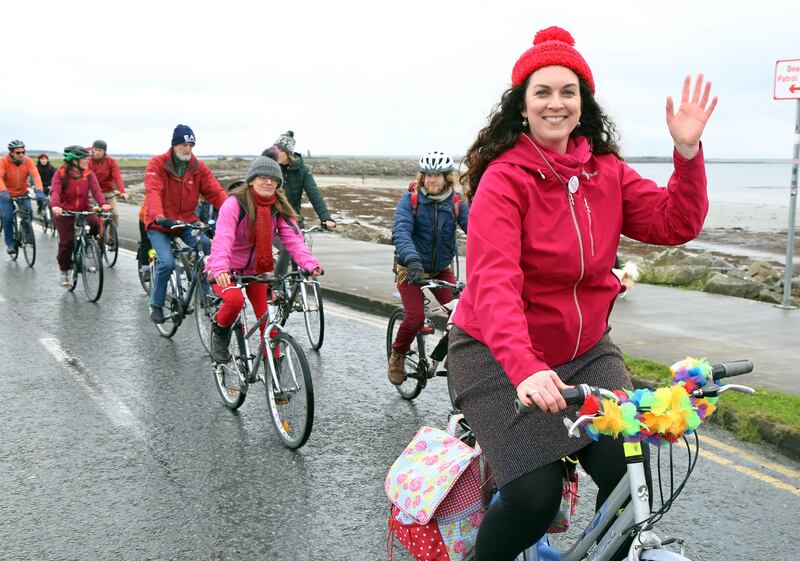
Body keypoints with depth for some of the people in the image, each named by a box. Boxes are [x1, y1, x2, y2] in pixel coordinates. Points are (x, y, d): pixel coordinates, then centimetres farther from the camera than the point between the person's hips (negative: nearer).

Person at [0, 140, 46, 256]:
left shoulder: (28, 161, -12)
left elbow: (35, 175, -23)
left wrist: (39, 190, -40)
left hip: (23, 193, 2)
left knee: (29, 211, -20)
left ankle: (28, 234, 5)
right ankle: (9, 244, 3)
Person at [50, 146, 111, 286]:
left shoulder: (88, 174, -3)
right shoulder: (60, 174, -10)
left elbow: (96, 190, -16)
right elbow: (55, 191, -24)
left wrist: (103, 203, -36)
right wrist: (55, 206, -44)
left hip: (84, 210, 2)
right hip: (64, 212, -2)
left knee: (95, 224, -25)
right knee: (66, 242, -5)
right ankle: (64, 272, 14)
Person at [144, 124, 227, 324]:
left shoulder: (199, 168, -1)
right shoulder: (157, 164, -11)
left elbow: (215, 192, -9)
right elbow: (153, 192, -26)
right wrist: (159, 217, -43)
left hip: (186, 221, 3)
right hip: (160, 225, -3)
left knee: (208, 249, -19)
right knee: (167, 263, -22)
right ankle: (156, 305, 2)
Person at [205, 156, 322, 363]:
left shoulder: (279, 208, -5)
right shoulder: (234, 204, -20)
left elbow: (293, 239, -17)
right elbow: (222, 239, -32)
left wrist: (310, 264, -36)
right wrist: (220, 269, -50)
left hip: (257, 270, 4)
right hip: (227, 271, -4)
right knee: (235, 299, -32)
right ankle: (219, 332, 0)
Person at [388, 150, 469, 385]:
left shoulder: (456, 204, -7)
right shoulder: (410, 201, -14)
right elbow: (401, 232, -29)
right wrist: (412, 260, -48)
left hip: (441, 269, 3)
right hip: (411, 269, -3)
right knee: (415, 317, -17)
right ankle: (397, 357, 12)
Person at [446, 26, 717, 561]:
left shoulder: (605, 171, 2)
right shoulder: (504, 179, -16)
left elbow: (675, 224, -4)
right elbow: (494, 282, -28)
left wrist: (688, 152, -18)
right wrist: (524, 368, -42)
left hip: (585, 350, 5)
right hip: (501, 356, -5)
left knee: (631, 473, -11)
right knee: (535, 495, -16)